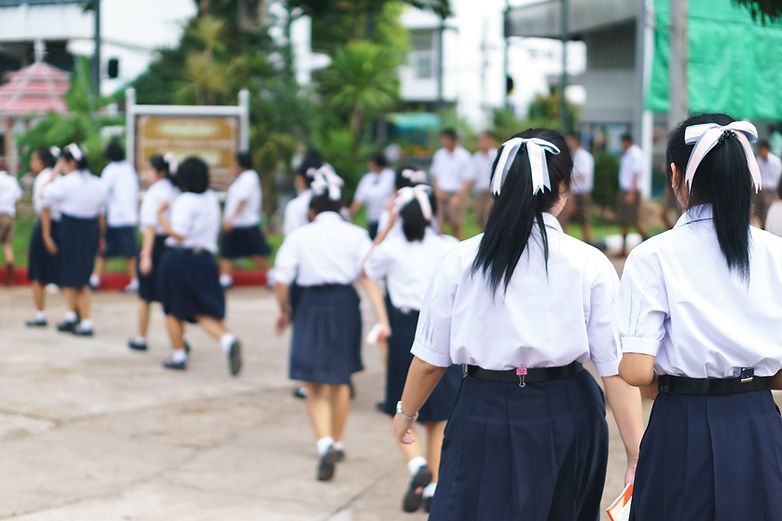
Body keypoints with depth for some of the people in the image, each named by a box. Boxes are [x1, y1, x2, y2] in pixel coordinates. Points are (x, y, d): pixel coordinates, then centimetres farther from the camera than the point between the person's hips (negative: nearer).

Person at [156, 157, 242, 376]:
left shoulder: (185, 201, -13)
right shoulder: (211, 198, 10)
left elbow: (179, 234, -20)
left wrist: (160, 216, -9)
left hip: (179, 258, -6)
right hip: (204, 259, 6)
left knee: (173, 311, 12)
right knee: (204, 312, 4)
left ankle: (178, 356, 17)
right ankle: (228, 341, -21)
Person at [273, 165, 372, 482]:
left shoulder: (299, 237, 0)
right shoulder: (356, 235, 1)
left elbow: (281, 283, -3)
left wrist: (285, 312, 13)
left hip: (311, 308, -2)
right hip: (345, 306, 2)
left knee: (315, 388, 3)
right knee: (340, 381, 21)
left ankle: (325, 444, -19)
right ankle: (336, 443, 34)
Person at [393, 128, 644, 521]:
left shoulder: (459, 261, -3)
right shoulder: (590, 265, -6)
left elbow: (429, 361, 2)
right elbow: (617, 369, -9)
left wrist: (406, 412, 20)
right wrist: (636, 456, -6)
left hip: (484, 418, 0)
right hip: (566, 415, 1)